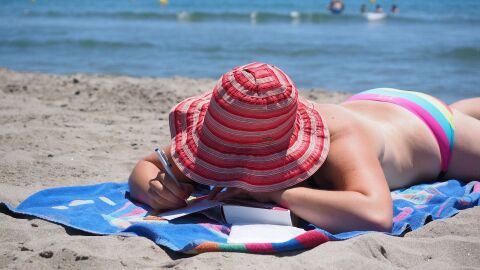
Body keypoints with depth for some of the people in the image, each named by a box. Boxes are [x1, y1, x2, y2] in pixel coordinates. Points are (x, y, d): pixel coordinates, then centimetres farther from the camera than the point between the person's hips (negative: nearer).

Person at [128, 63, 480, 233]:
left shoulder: (343, 142, -52)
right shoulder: (235, 131, -37)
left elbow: (375, 215, -71)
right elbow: (145, 166, -30)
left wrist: (276, 192, -66)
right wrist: (155, 189, -52)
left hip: (424, 125, -5)